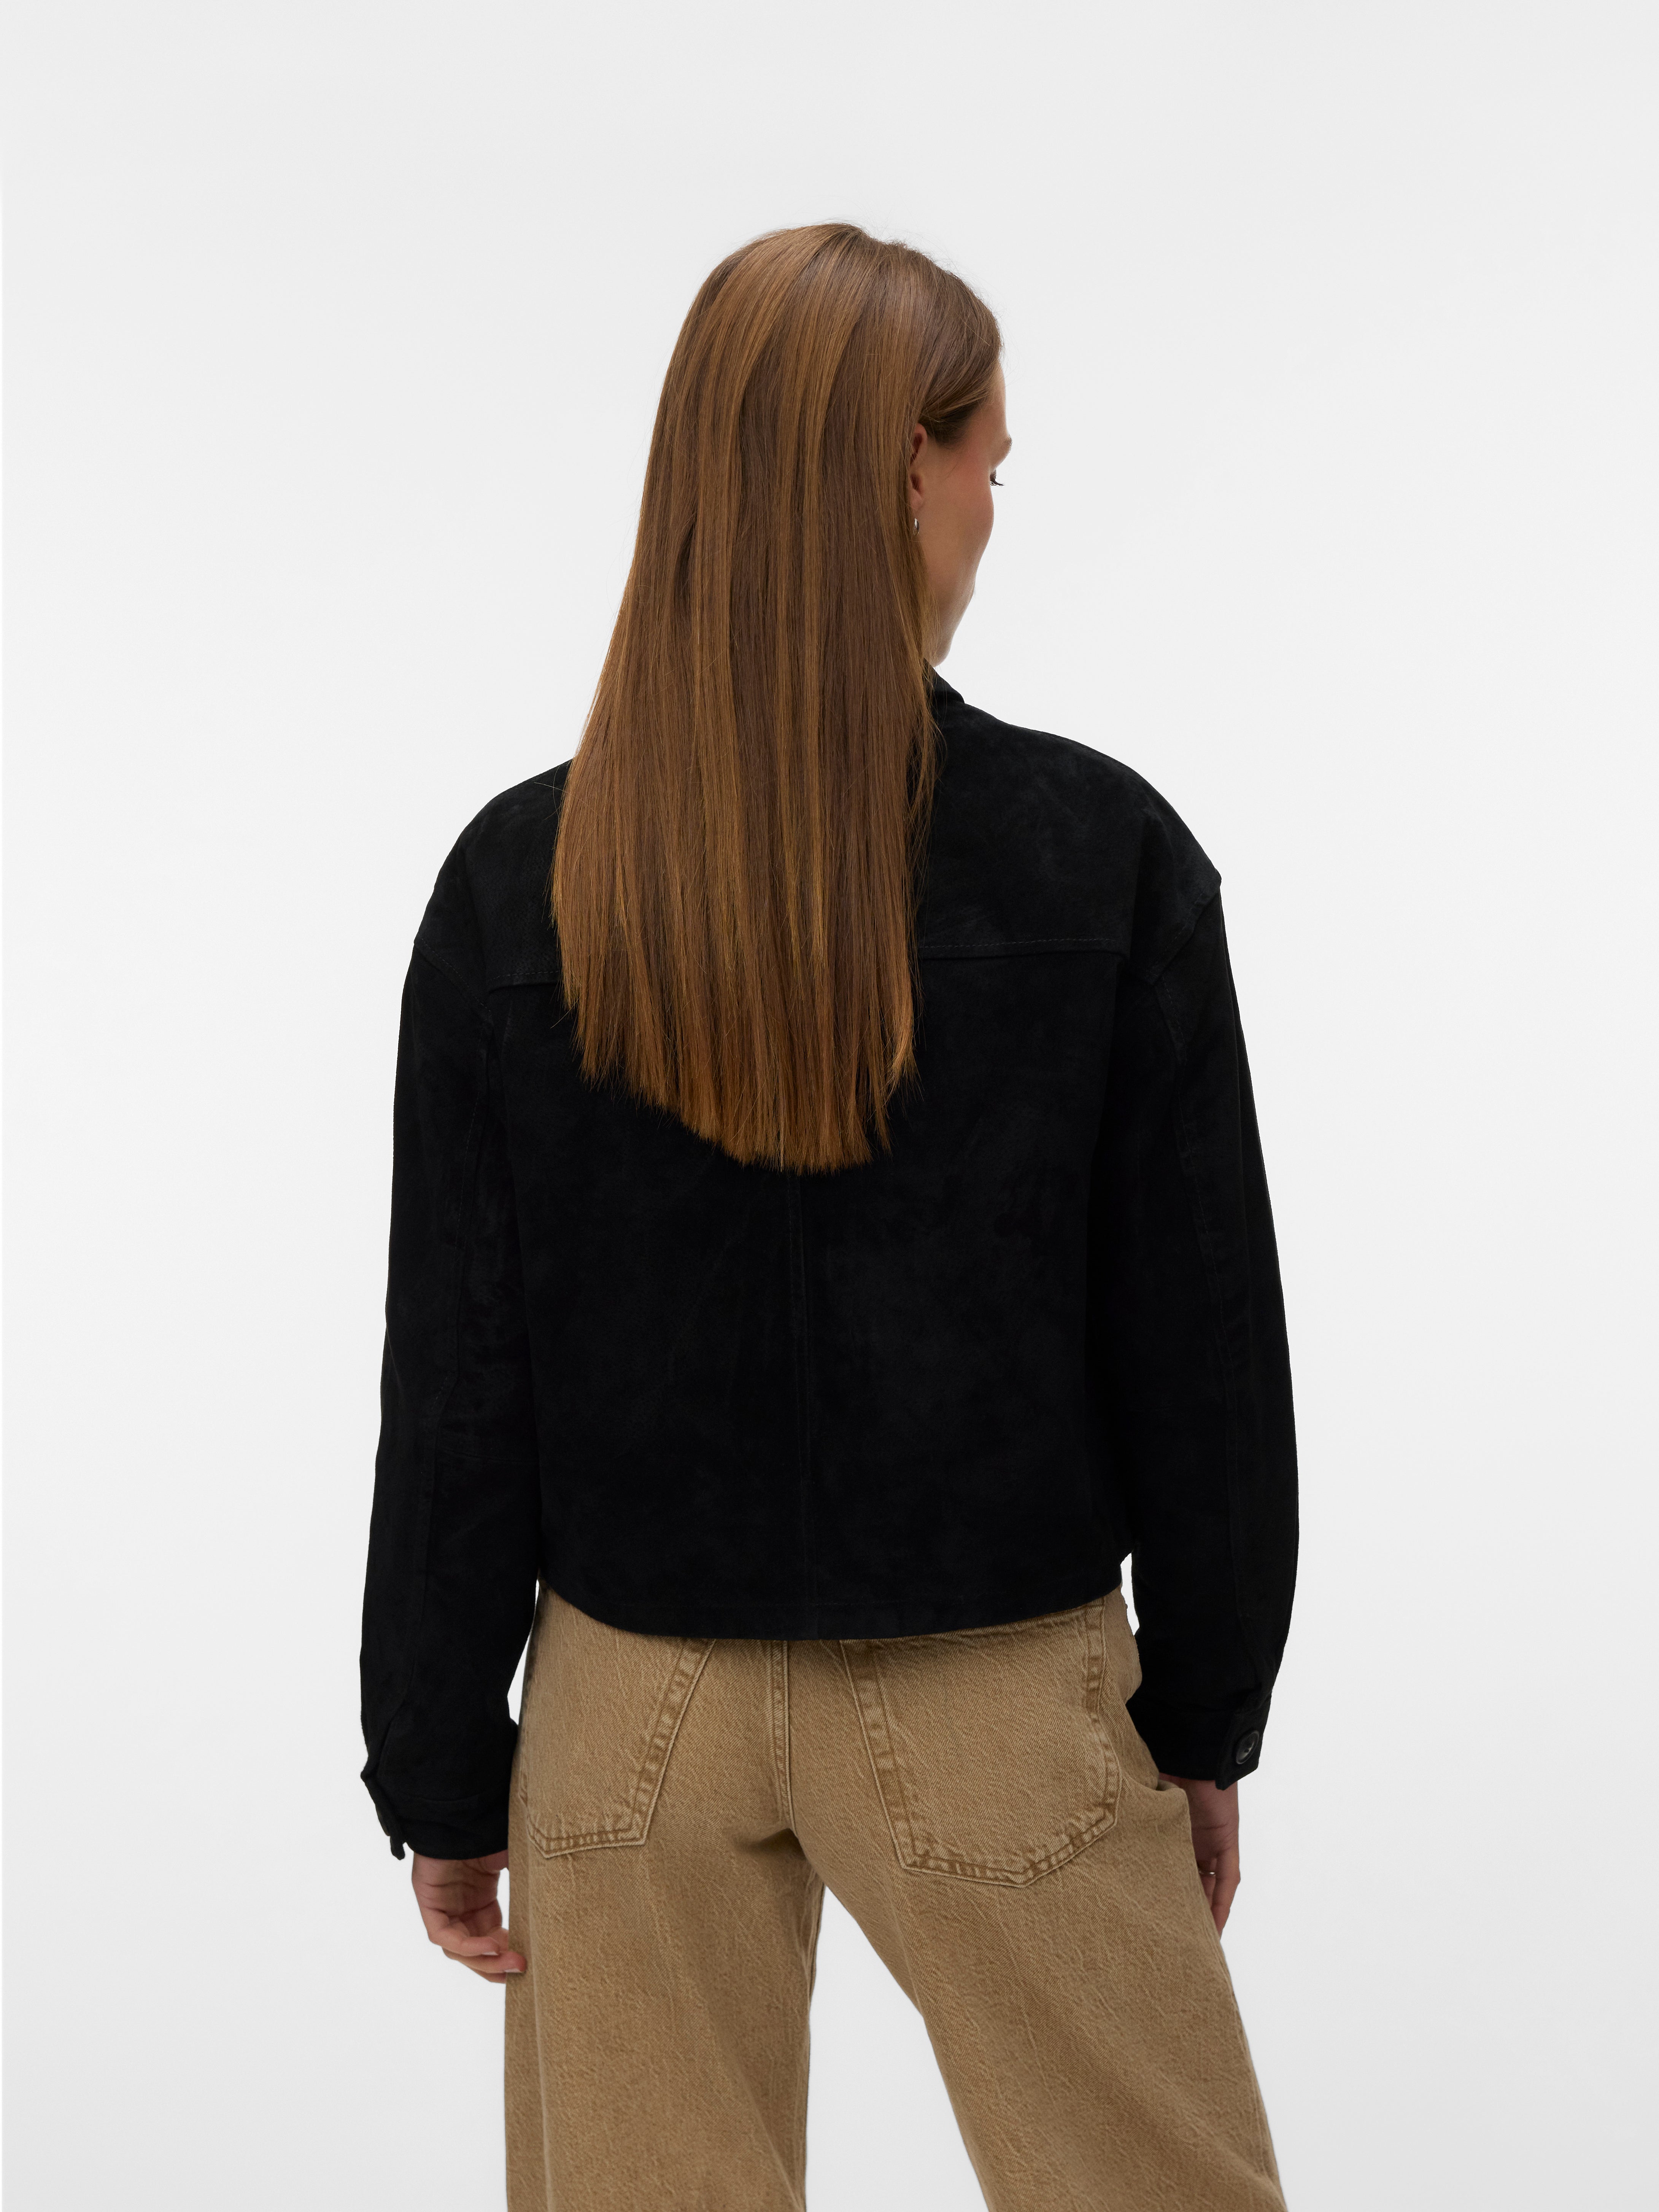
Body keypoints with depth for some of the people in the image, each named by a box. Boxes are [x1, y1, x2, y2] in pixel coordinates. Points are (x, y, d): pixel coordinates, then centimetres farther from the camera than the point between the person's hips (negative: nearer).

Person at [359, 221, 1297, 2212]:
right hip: (998, 1703, -2)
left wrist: (441, 1767, 8)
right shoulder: (1102, 854, -11)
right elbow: (1201, 1336, -5)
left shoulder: (523, 877, -7)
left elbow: (455, 1375, -3)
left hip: (634, 1702, 2)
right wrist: (1209, 1715, 8)